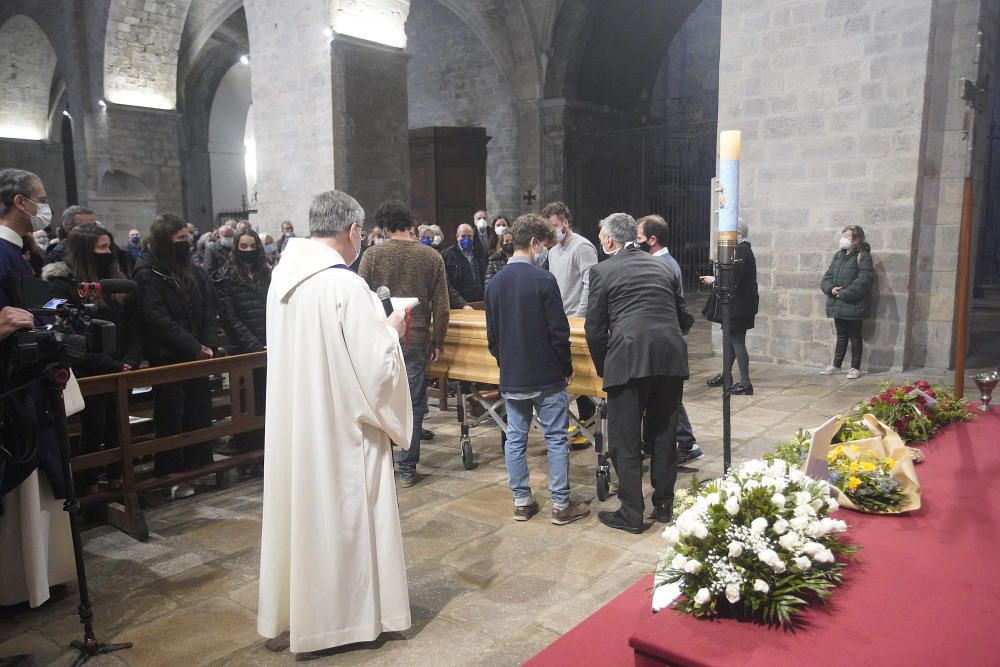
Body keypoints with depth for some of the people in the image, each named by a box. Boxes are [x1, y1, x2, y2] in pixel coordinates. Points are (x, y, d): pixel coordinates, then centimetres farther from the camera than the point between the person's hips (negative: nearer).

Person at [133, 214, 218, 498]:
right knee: (171, 419, 2)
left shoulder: (193, 272, 11)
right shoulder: (147, 274, -9)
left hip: (196, 358, 6)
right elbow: (158, 320, -16)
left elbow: (209, 312, 9)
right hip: (166, 360, -6)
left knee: (200, 414, 10)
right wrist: (194, 347, -16)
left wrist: (208, 346, -5)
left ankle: (200, 468, 21)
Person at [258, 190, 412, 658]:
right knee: (341, 517, 9)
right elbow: (376, 368, -20)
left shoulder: (282, 277, 2)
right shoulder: (346, 286, -21)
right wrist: (390, 332, -1)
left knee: (298, 512, 19)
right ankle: (344, 615, 27)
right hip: (340, 426, -7)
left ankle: (287, 615, 35)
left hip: (292, 422, 7)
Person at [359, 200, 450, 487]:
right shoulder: (432, 256, 0)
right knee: (412, 404, 8)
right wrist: (437, 341, 9)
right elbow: (441, 306, 0)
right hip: (416, 341, 0)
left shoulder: (373, 254, -4)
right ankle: (407, 469, 14)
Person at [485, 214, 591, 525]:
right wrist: (567, 367, -2)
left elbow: (492, 336, 8)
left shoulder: (495, 283, 3)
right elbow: (559, 332, -14)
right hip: (547, 376, -5)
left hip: (511, 377, 5)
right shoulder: (543, 279, -14)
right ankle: (561, 504, 12)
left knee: (515, 438, 11)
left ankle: (521, 501, 20)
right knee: (556, 438, 5)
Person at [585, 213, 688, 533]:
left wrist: (603, 369, 13)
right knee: (665, 434, 17)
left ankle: (631, 514, 13)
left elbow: (595, 328, 1)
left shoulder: (603, 271, 3)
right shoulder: (662, 266, 18)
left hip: (630, 359, -5)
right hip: (672, 357, 6)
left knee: (626, 440, 6)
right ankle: (664, 504, 29)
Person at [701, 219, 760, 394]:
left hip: (738, 306, -10)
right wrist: (716, 279, 9)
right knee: (732, 340, 18)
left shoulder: (741, 251, -19)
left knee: (737, 341, -4)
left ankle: (745, 383, 1)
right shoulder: (743, 249, 13)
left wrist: (714, 280, -11)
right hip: (737, 305, 10)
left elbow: (733, 280, -25)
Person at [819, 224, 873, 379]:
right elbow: (827, 276, 11)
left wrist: (844, 294, -19)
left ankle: (855, 368, 14)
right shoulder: (838, 255, 12)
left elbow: (863, 281, -19)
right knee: (841, 336, 16)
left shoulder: (863, 257, -9)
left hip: (853, 306, -6)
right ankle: (836, 365, 25)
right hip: (838, 305, 6)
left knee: (855, 337, 5)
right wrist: (831, 288, -9)